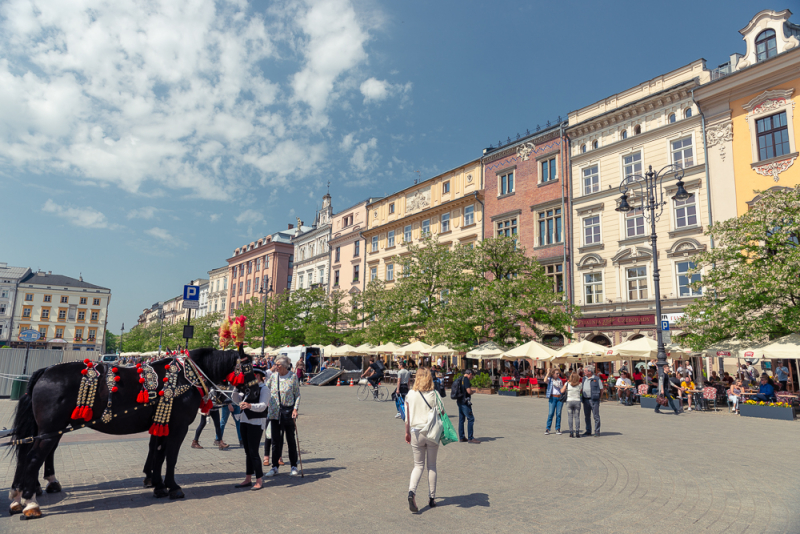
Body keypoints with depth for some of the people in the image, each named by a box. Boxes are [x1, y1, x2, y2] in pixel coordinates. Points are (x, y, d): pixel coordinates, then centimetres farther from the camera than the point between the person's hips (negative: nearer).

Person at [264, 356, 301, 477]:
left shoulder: (293, 376, -5)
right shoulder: (273, 376, 3)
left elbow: (297, 394, -2)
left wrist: (295, 409, -11)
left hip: (288, 411, -3)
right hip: (275, 412, 3)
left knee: (290, 439, 7)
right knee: (275, 439, 6)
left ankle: (294, 466, 19)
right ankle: (275, 466, 18)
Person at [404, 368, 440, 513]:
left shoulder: (410, 395, -2)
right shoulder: (434, 395, -5)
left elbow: (407, 416, 3)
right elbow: (441, 414, -2)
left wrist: (407, 433, 15)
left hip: (416, 432, 1)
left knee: (418, 465, 11)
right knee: (432, 466, 14)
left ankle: (411, 491, -12)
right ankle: (432, 498, 20)